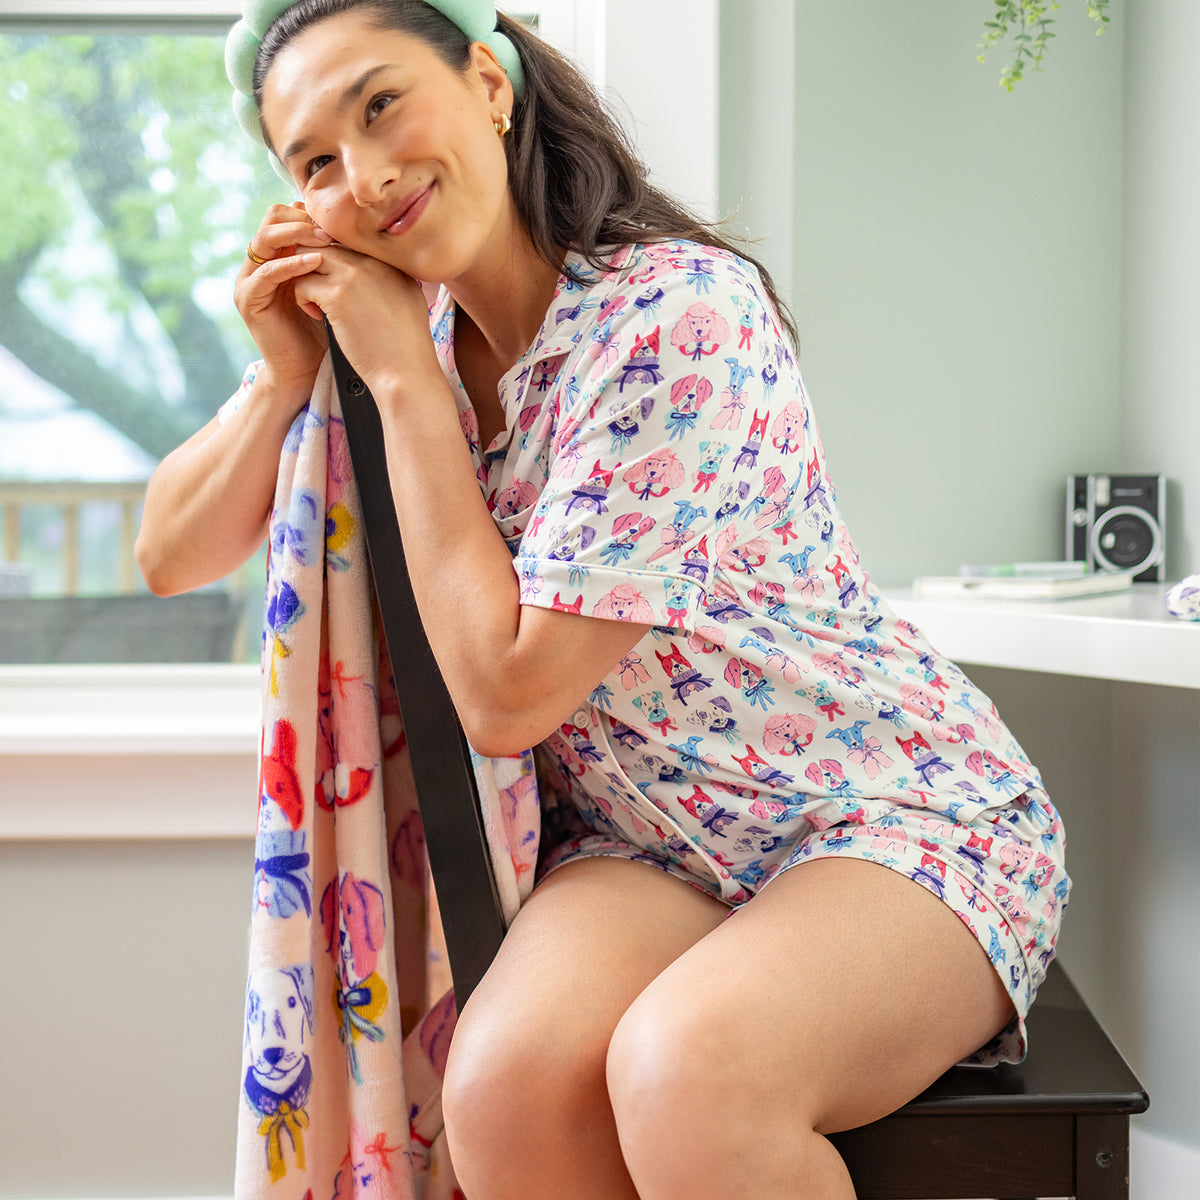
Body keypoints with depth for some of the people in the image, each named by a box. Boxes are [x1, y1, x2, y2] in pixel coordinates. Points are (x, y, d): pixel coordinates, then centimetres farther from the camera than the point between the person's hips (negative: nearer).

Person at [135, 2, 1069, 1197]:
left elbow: (506, 694, -21)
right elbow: (171, 555, 8)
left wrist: (401, 377, -17)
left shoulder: (680, 312, -21)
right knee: (505, 1085, -27)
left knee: (682, 1068, -36)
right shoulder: (408, 341, 1)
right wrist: (286, 374, -9)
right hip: (646, 842, 5)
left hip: (900, 820, -5)